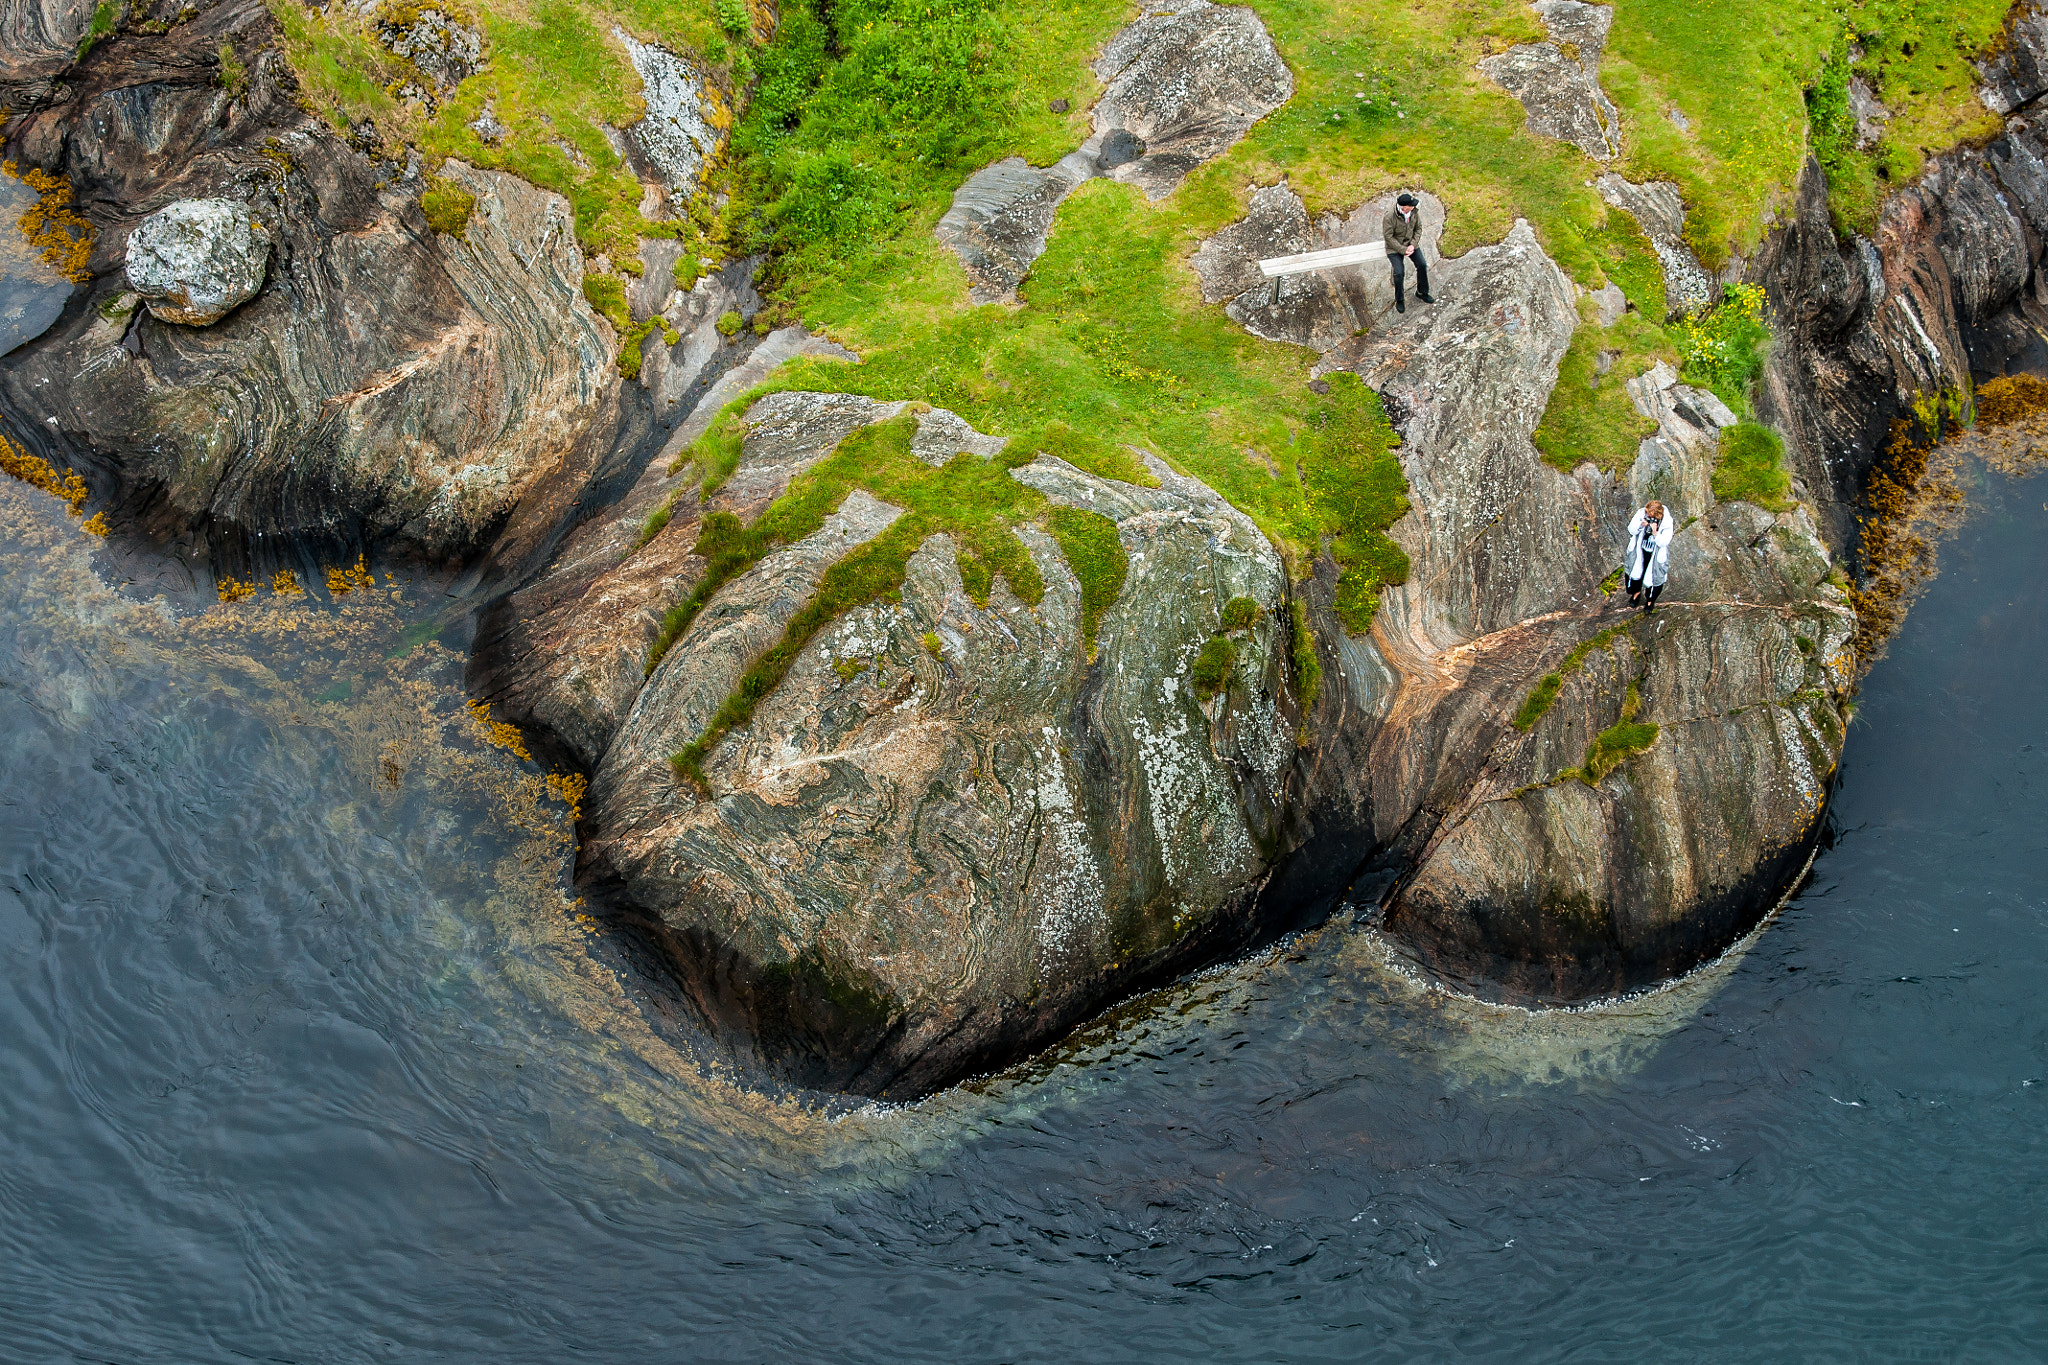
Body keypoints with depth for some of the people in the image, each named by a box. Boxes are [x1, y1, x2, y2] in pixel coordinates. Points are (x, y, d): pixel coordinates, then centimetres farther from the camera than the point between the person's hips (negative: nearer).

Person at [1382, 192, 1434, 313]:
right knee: (1399, 272, -19)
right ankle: (1399, 300, 4)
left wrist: (1413, 245, -11)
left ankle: (1422, 292, 19)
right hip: (1394, 248, -5)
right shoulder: (1390, 216, -26)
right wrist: (1403, 250, -22)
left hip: (1410, 244, 5)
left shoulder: (1414, 212, -10)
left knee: (1422, 265, -7)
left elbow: (1418, 229, 3)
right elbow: (1388, 237, -20)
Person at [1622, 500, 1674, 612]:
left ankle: (1650, 600, 42)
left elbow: (1664, 542, -27)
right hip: (1639, 552, 3)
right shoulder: (1641, 513, -21)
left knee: (1653, 577, 13)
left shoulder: (1667, 522, -28)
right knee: (1635, 572, 22)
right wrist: (1640, 525, -34)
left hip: (1656, 556, -3)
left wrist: (1655, 533, -45)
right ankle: (1636, 592, 54)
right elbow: (1631, 530, -13)